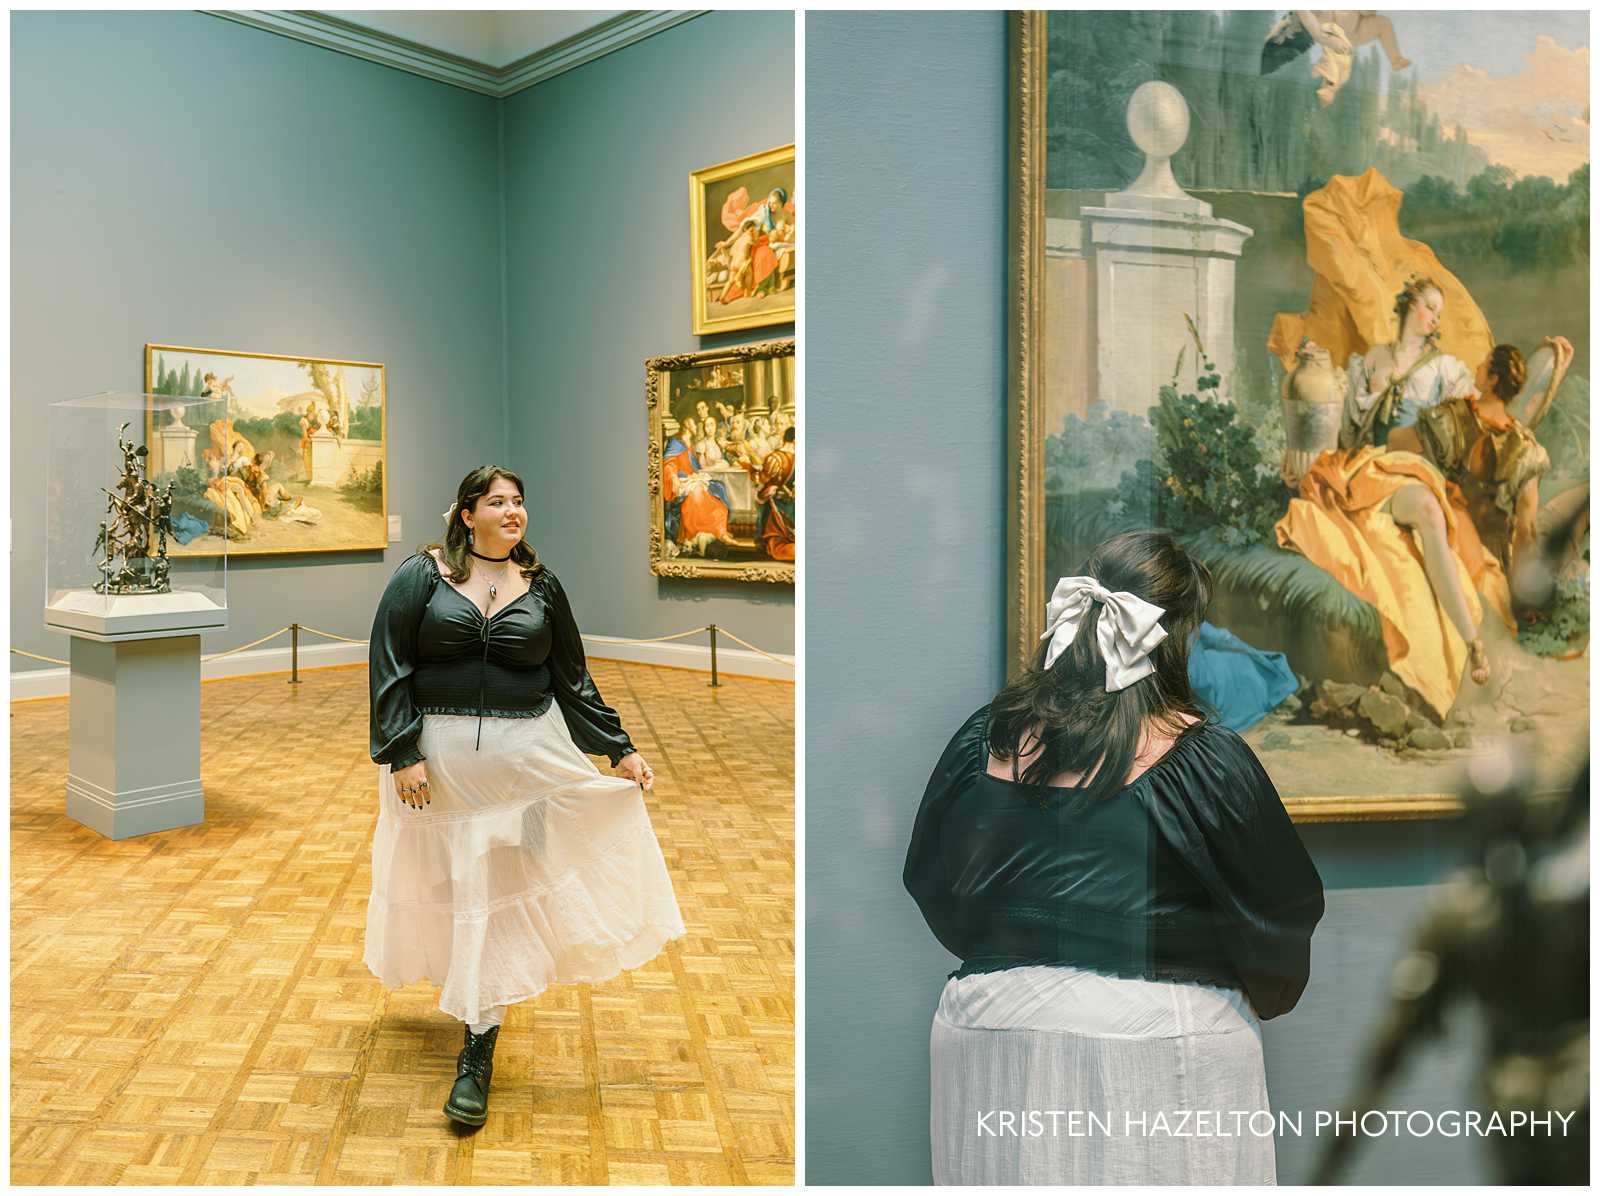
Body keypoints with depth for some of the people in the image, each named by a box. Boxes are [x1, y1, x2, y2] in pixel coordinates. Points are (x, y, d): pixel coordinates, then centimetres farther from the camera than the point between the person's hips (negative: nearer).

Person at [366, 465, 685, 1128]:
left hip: (525, 755, 1)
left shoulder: (541, 586, 6)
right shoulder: (422, 574, -1)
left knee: (499, 892, 1)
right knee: (452, 888, 11)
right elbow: (390, 667, -4)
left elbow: (573, 680, 10)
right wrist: (403, 754, -13)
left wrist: (621, 749, 5)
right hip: (440, 758, -1)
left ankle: (477, 1055, 9)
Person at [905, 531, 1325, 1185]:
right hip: (1157, 1043, -3)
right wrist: (1261, 997, 19)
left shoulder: (980, 739, -2)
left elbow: (929, 886, 9)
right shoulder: (1207, 758, -13)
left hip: (988, 1035, 4)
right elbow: (1284, 908, -2)